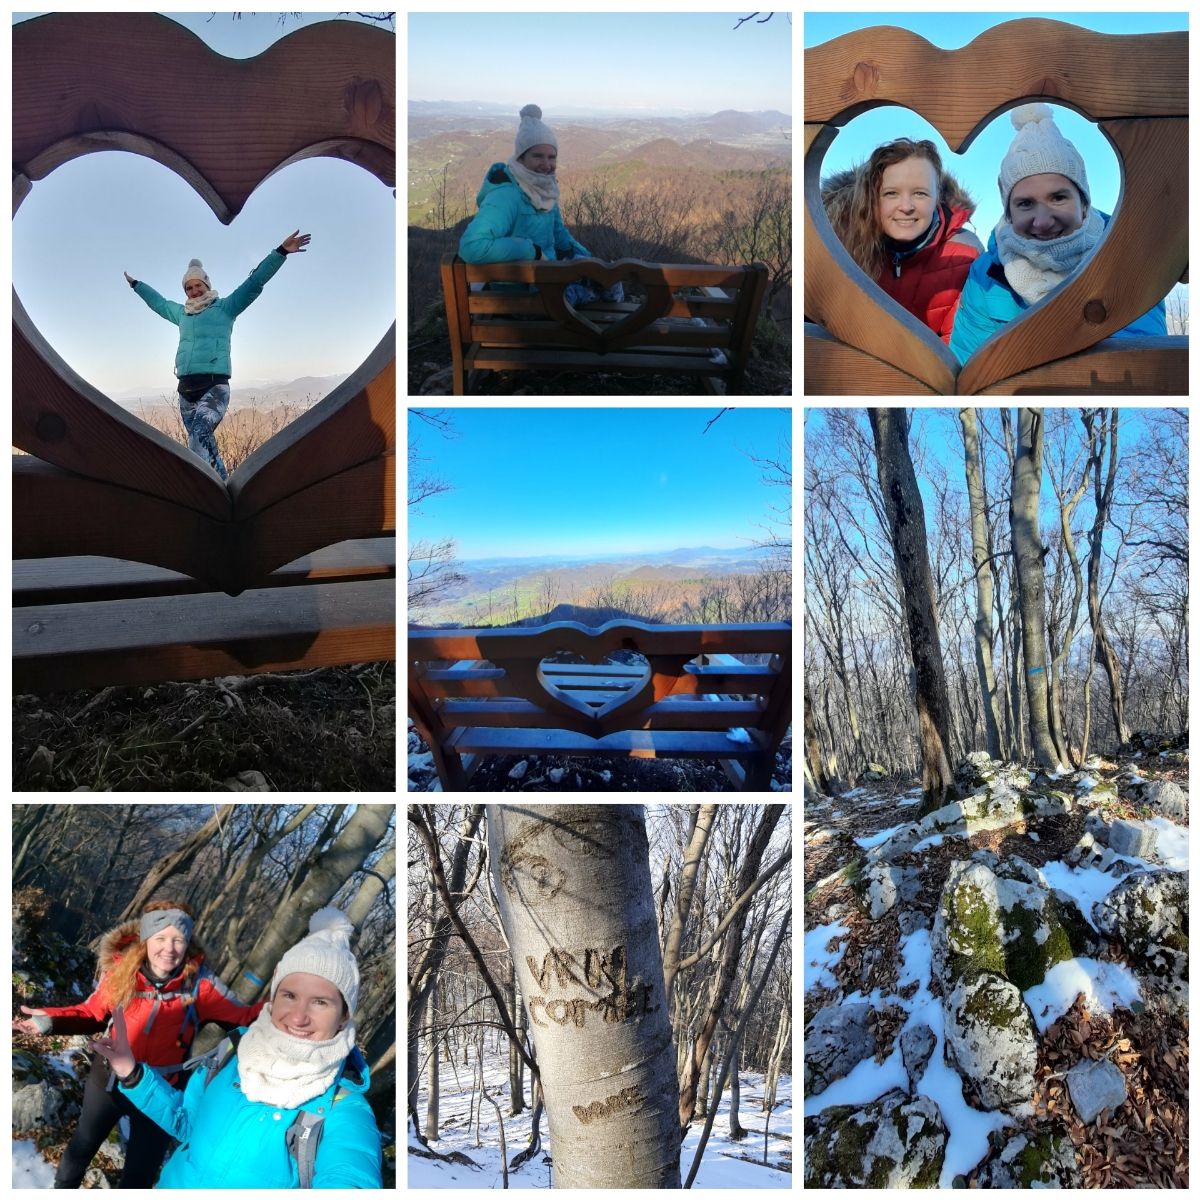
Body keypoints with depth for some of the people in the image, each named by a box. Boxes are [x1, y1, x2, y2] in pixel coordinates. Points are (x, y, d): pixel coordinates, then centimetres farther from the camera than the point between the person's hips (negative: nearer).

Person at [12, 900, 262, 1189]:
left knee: (138, 1177, 18)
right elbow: (92, 1013, -3)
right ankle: (62, 1188, 63)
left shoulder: (199, 983, -25)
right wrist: (50, 1020, -17)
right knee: (81, 1147, 31)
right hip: (107, 1081, 2)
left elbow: (243, 1015, -22)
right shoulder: (121, 972, -20)